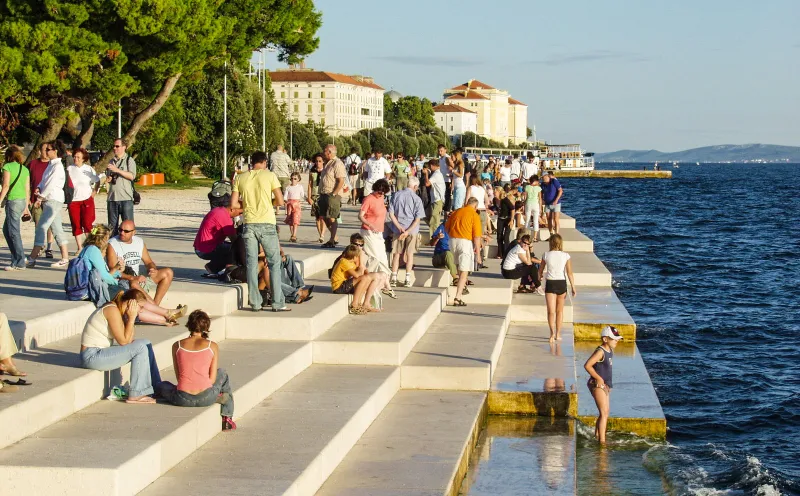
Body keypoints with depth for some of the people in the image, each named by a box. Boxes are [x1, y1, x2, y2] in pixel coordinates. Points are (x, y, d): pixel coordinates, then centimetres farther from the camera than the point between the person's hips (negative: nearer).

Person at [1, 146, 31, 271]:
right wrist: (26, 207, 21)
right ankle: (16, 258, 18)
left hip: (13, 201, -7)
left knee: (14, 232, -5)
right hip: (22, 201, 7)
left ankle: (19, 263, -8)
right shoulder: (25, 169, 14)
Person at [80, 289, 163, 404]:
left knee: (145, 343, 7)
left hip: (101, 353, 10)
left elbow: (129, 340, 4)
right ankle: (135, 395, -11)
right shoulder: (112, 310, -18)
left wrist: (130, 319, -3)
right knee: (140, 348, -17)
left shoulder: (119, 311, 12)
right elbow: (123, 341, -17)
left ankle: (156, 388, 12)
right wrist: (131, 318, -13)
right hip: (92, 356, -10)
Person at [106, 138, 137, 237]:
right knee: (112, 225, 8)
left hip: (126, 198, -6)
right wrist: (108, 179, 3)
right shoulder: (112, 161, 19)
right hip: (112, 198, 6)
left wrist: (117, 170, -16)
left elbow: (132, 176, -12)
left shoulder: (129, 160, 1)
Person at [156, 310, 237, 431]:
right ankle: (227, 419, 36)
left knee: (162, 385, 36)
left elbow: (178, 376, 8)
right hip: (206, 397, 0)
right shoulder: (212, 346, 2)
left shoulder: (177, 345, 5)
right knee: (222, 374, 35)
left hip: (183, 399, 0)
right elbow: (212, 379, 2)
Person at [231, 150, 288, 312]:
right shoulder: (269, 176, -3)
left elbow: (234, 203, 3)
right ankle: (278, 303, 2)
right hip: (266, 224, -3)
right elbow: (280, 201, -6)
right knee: (274, 263, 4)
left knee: (251, 264, 8)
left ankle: (255, 303, 8)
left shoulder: (241, 178, 5)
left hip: (249, 224, 3)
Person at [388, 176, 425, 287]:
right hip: (412, 230, -2)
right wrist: (407, 232, -14)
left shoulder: (397, 195, -2)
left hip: (397, 229, 2)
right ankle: (408, 279, 10)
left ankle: (394, 278, 8)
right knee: (410, 254, 10)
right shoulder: (416, 199, -9)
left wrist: (399, 227, -8)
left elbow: (391, 213, -5)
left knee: (396, 254, 11)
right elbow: (418, 219, -13)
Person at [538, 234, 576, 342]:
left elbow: (540, 271, 8)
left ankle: (552, 333, -23)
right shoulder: (566, 256, -5)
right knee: (559, 310, 17)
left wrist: (539, 279, 29)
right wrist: (573, 287, 0)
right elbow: (569, 273, -7)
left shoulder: (546, 255, -4)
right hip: (562, 283, 1)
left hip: (550, 284, -1)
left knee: (551, 311, -3)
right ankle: (558, 334, 22)